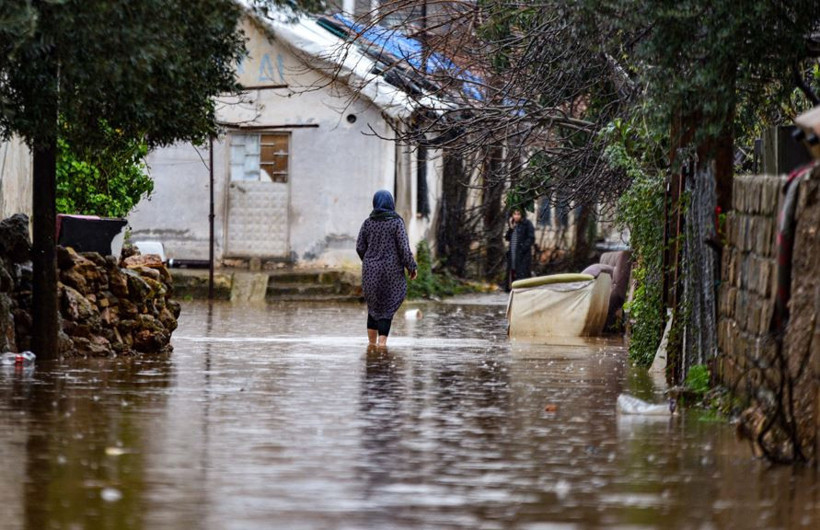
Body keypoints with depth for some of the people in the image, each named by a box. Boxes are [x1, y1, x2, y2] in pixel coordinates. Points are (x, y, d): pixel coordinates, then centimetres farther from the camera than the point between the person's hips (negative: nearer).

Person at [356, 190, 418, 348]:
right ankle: (382, 342, -9)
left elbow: (360, 247, 3)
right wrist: (411, 267, -3)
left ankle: (372, 341, 13)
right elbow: (404, 247, -13)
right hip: (391, 270, -3)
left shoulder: (368, 222, 1)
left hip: (371, 270, 3)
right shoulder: (396, 222, -8)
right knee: (388, 305, 4)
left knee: (374, 303, 18)